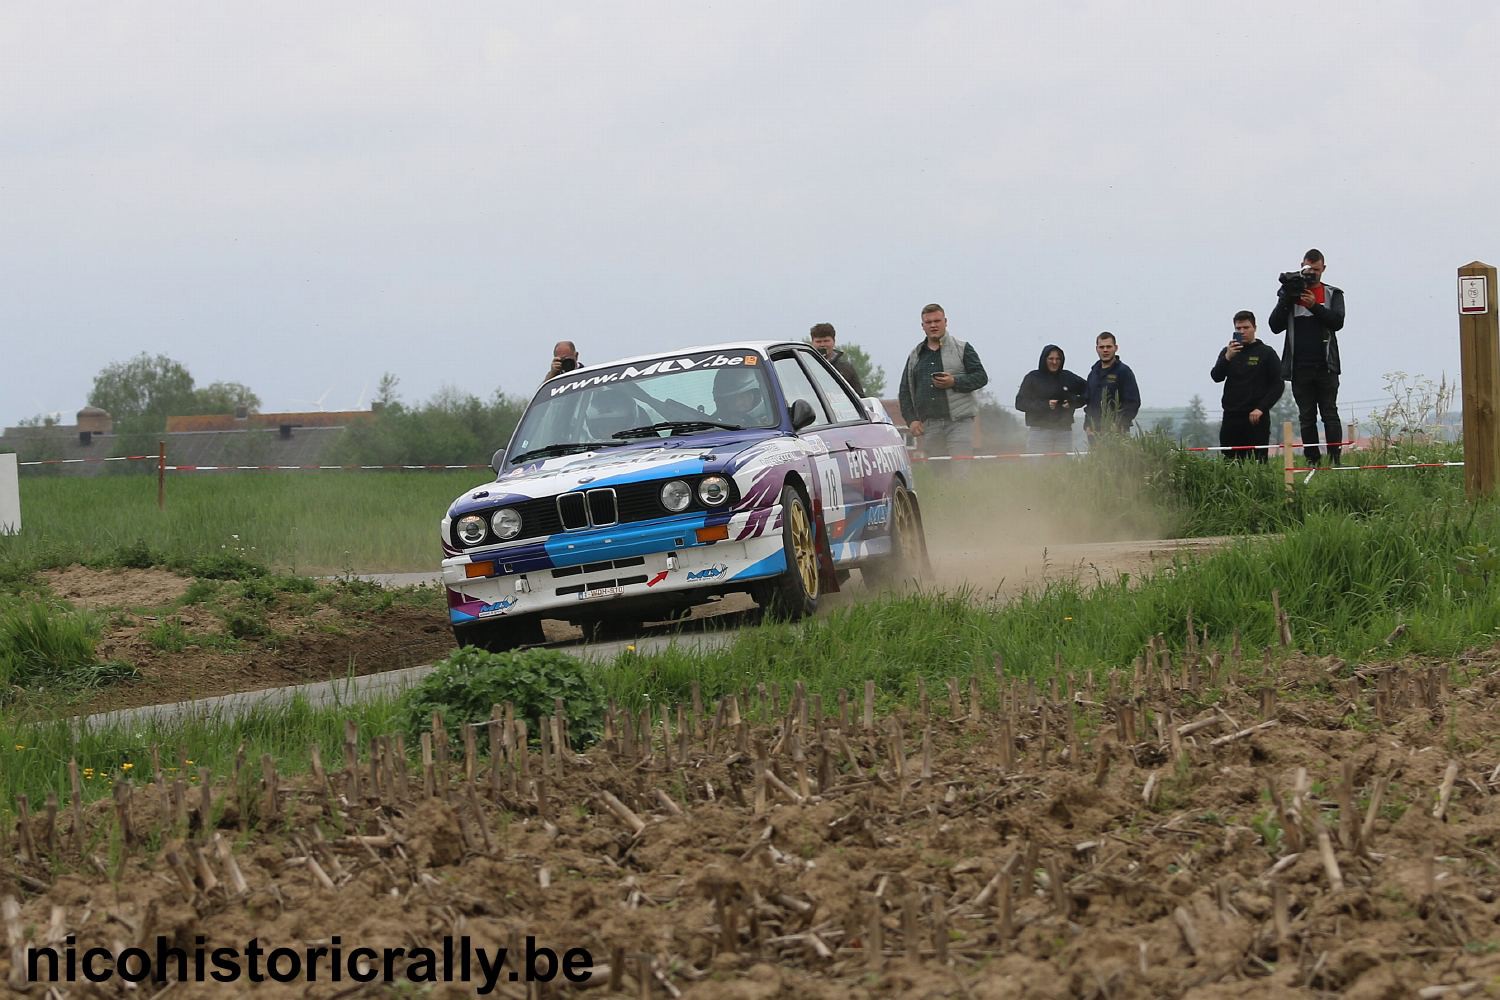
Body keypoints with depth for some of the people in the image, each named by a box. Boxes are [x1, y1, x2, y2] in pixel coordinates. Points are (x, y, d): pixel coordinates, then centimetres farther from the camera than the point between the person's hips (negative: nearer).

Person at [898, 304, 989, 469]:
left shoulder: (962, 349, 6)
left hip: (958, 422, -4)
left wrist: (954, 382, -14)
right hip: (928, 424, 4)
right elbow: (905, 391, 16)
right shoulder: (915, 356, 17)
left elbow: (981, 377, 1)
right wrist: (911, 419, 3)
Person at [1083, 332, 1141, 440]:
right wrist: (1087, 425, 10)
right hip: (1094, 432, 6)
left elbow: (1133, 402, -7)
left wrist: (1119, 425, -15)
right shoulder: (1093, 373, 18)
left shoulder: (1124, 371, -2)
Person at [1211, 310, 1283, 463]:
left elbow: (1278, 385, 1)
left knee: (1258, 462, -9)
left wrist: (1261, 409, -9)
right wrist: (1227, 357, -14)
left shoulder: (1266, 352, 4)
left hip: (1257, 417, -3)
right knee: (1230, 463, -3)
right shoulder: (1227, 352, 15)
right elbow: (1216, 377, 3)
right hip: (1231, 417, 3)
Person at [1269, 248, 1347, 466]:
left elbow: (1337, 321, -7)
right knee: (1306, 417, 2)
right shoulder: (1289, 294, 11)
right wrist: (1286, 300, -11)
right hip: (1300, 368, 2)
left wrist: (1315, 306, -20)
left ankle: (1335, 459, -8)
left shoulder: (1333, 294, 8)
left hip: (1325, 366, -2)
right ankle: (1312, 461, 4)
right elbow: (1275, 326, 2)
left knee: (1330, 413, -6)